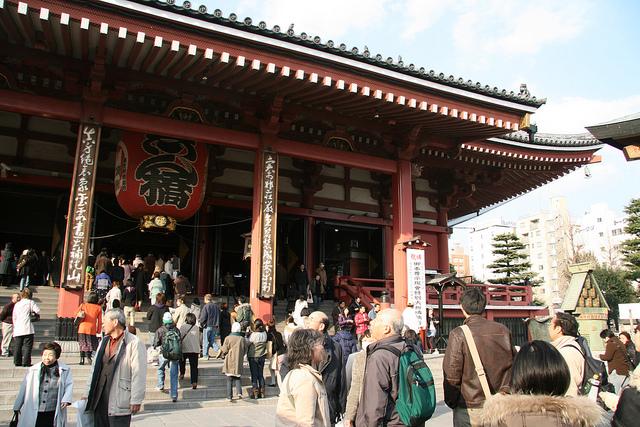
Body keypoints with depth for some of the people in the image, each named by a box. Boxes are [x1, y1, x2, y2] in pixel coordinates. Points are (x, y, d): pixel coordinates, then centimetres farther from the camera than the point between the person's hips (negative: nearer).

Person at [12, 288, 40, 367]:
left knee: (17, 346, 12)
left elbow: (14, 317, 18)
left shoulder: (16, 304, 15)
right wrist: (35, 314, 13)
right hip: (27, 329, -5)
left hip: (17, 330, 5)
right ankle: (26, 362, -6)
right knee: (27, 346, -3)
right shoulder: (30, 302, -1)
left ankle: (17, 362, 16)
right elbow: (38, 311, -11)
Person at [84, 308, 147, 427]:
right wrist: (88, 393, 16)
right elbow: (95, 369, 19)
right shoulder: (104, 342, 14)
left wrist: (136, 401, -15)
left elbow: (138, 374, -14)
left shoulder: (134, 343, -12)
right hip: (100, 401, 7)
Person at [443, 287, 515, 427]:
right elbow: (513, 364, 8)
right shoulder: (503, 330, 1)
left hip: (470, 410, -4)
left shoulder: (458, 334, -13)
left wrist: (451, 402, 1)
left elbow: (451, 374, -14)